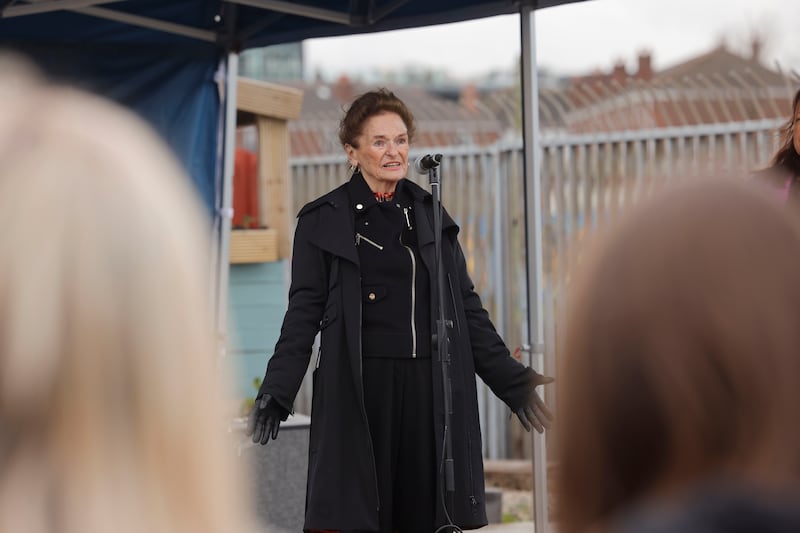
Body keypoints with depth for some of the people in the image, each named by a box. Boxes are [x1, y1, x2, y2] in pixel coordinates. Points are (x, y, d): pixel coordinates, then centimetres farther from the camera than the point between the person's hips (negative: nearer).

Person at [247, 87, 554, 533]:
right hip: (356, 391, -3)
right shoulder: (323, 221, 3)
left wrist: (513, 379, 10)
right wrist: (277, 391, -12)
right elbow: (304, 314, -1)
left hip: (431, 390, 4)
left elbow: (468, 309, 15)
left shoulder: (431, 216, 14)